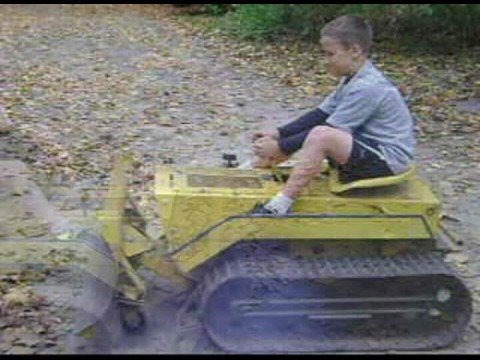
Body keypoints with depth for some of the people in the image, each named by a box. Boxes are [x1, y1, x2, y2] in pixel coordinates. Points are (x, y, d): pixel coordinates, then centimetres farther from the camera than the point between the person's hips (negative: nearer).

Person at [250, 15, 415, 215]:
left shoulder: (367, 87, -23)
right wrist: (279, 134, 0)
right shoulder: (354, 79, 8)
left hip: (388, 157, -11)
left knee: (320, 136, -31)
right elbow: (320, 115, 8)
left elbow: (326, 131, -23)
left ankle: (279, 206, -27)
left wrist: (280, 147, -18)